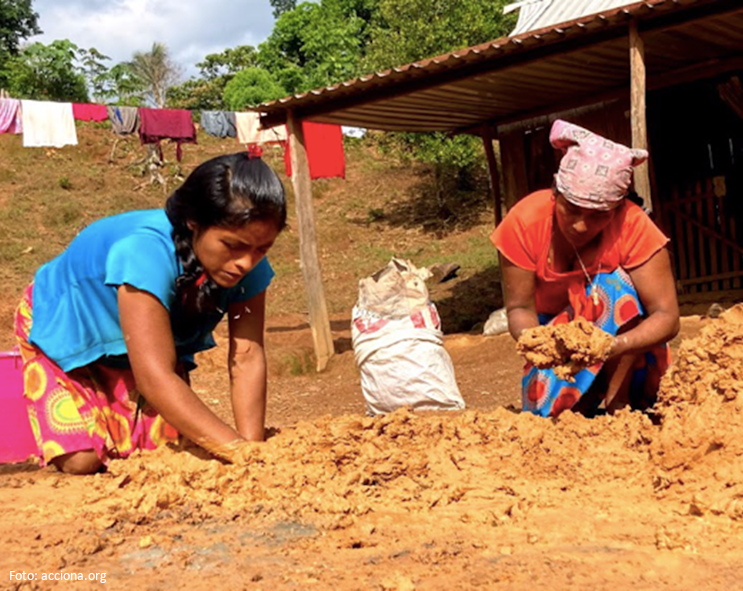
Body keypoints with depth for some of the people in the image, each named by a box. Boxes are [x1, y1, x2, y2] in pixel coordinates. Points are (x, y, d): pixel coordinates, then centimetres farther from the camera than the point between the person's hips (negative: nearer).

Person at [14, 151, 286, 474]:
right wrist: (237, 450, -53)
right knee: (82, 460, -18)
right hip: (61, 324, -4)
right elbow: (155, 378, -49)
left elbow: (247, 357, -27)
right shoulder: (147, 252, -44)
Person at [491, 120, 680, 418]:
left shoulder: (634, 227, -29)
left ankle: (617, 404, -24)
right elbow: (519, 308, -21)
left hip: (624, 327, -1)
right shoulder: (525, 221, -25)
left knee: (613, 285, -31)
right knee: (544, 410, -15)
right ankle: (588, 398, 16)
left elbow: (666, 316, -29)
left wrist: (616, 345, -49)